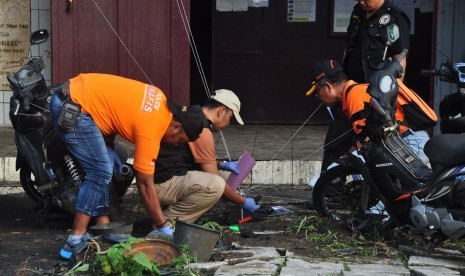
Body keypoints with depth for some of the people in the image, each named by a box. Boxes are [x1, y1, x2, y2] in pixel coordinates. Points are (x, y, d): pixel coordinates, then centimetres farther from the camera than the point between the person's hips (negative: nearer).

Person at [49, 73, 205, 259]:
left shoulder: (161, 100, 5)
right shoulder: (150, 129, -18)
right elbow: (145, 185, -13)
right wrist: (164, 227, -6)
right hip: (72, 109, -10)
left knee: (103, 169, 10)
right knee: (100, 172, -11)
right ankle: (76, 241, -12)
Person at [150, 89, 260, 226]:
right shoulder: (202, 130, -14)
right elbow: (215, 182, -11)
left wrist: (222, 165, 25)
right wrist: (243, 202, 0)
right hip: (161, 185, -11)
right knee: (215, 185, -27)